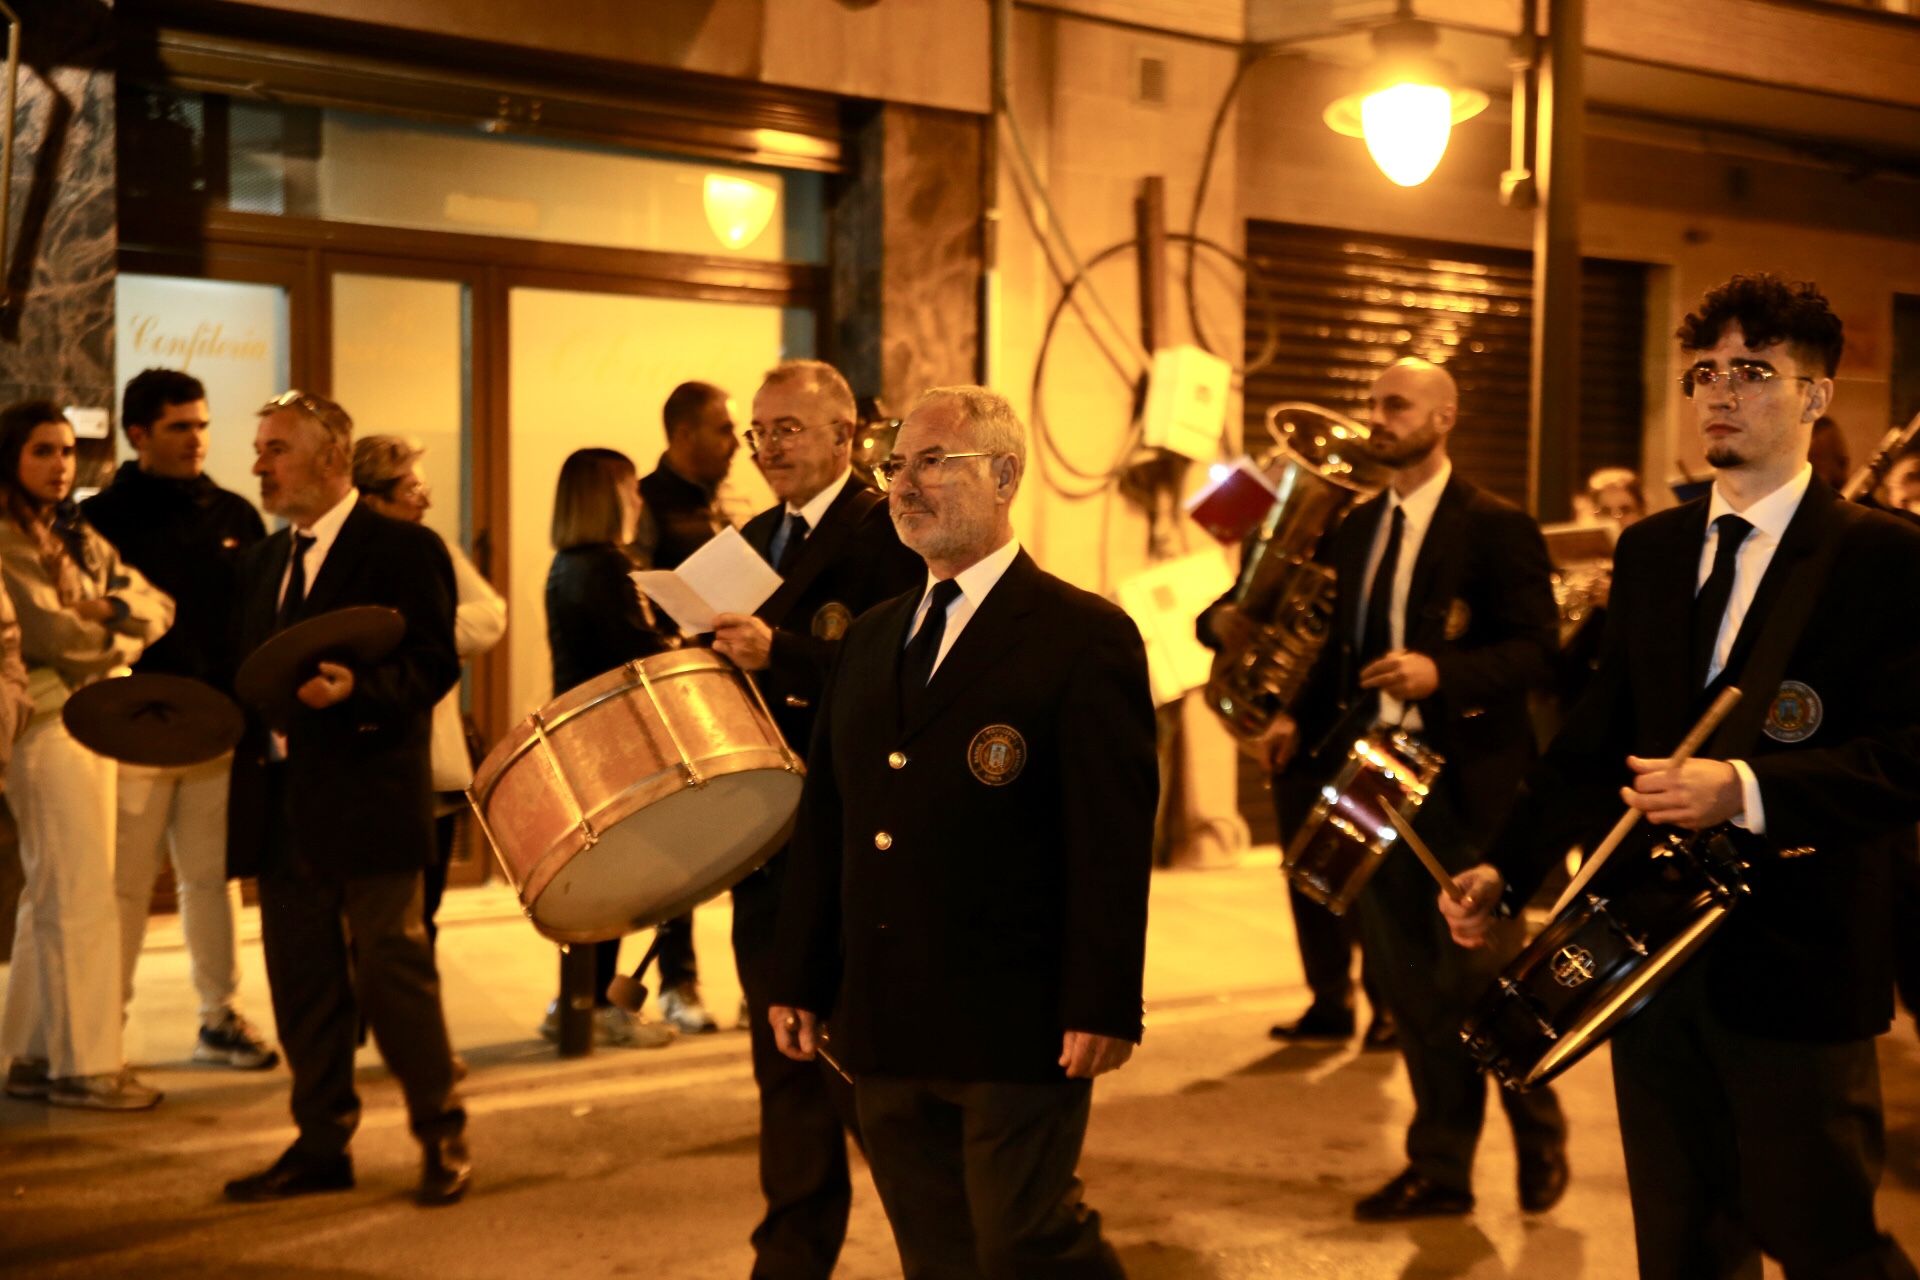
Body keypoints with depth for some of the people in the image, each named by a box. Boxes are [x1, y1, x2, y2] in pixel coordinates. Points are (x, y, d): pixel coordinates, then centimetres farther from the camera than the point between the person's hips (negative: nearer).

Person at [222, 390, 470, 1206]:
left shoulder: (404, 549, -5)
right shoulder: (263, 563, 18)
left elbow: (433, 666, -13)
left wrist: (354, 689, -28)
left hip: (368, 796, -7)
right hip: (280, 800, 7)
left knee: (393, 969, -2)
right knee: (301, 979, 11)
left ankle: (442, 1137, 12)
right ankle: (321, 1144, 21)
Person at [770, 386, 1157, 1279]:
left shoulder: (1085, 637, -7)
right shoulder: (870, 639, 14)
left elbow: (1113, 840, -12)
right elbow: (825, 820, 14)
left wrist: (1101, 1007, -16)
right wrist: (799, 983, 11)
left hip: (1017, 1031, -6)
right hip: (880, 1030, 6)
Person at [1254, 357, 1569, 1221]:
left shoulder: (1496, 527, -7)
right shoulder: (1357, 529, 13)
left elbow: (1537, 648, -12)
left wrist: (1442, 673, -27)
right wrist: (1303, 722, 1)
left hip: (1466, 779, -6)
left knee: (1483, 973, 1)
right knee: (1405, 979, 9)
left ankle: (1539, 1135, 28)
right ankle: (1440, 1168, 21)